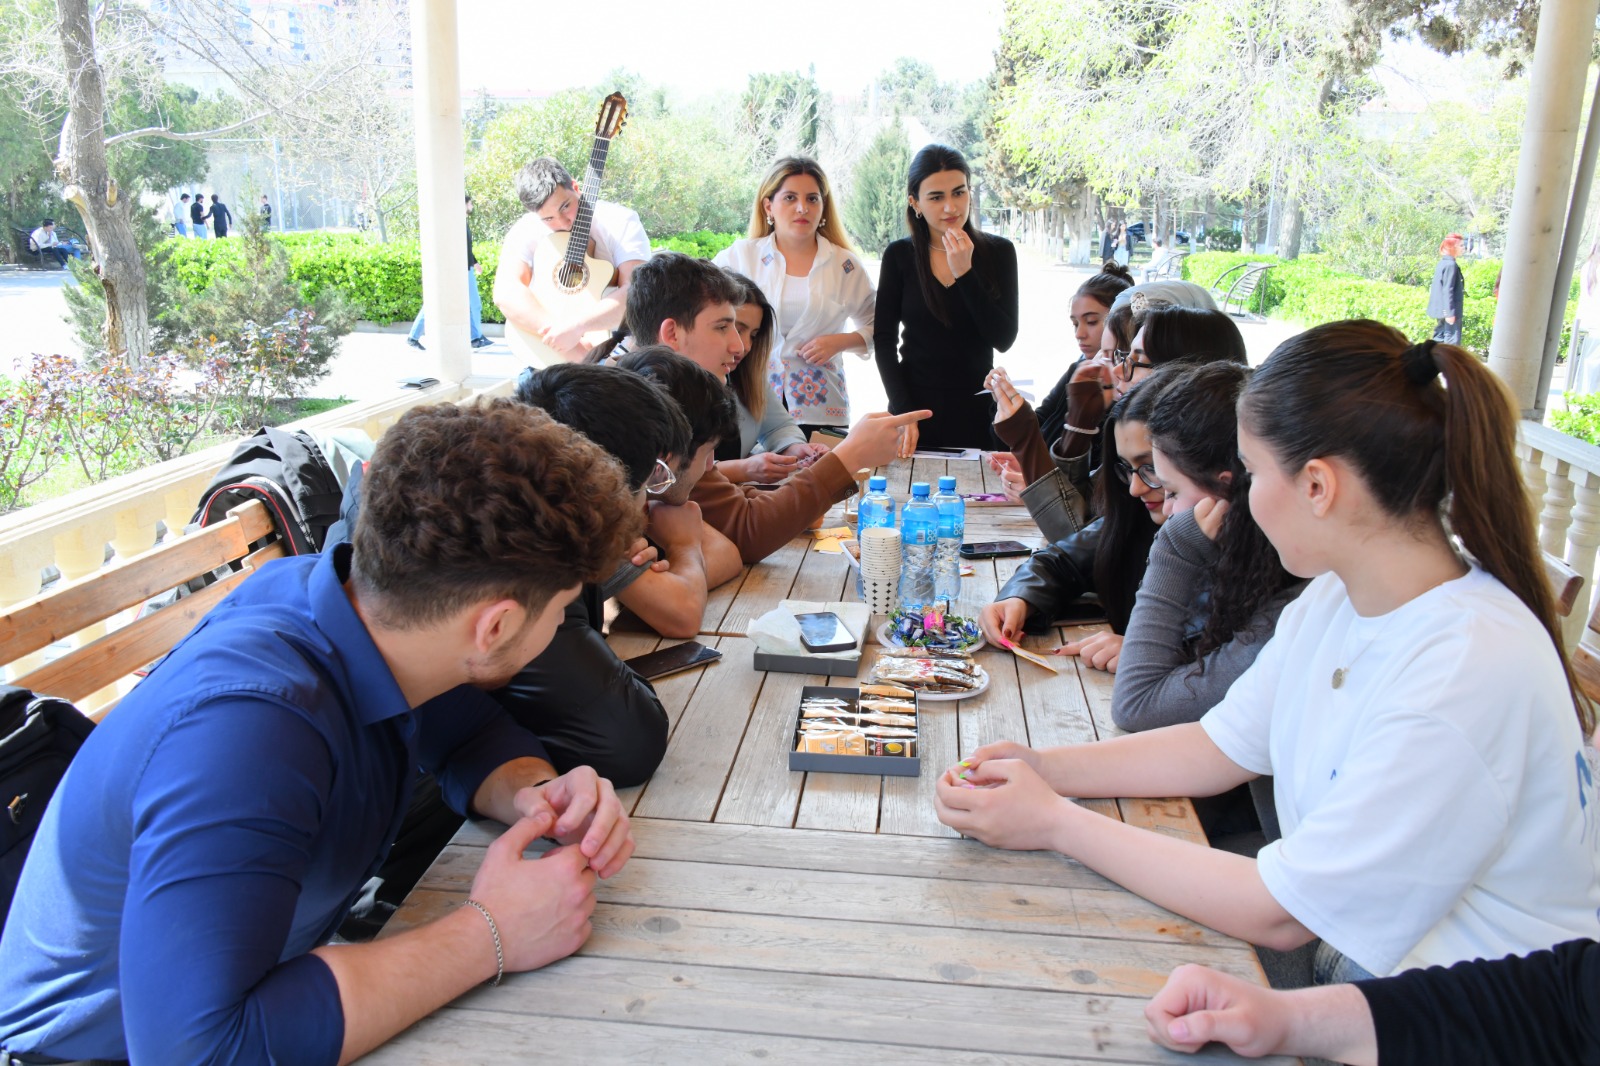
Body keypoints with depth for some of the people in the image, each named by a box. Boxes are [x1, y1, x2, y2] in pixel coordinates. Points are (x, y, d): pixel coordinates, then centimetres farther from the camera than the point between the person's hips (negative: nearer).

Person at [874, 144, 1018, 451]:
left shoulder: (999, 252, -1)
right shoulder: (899, 255, -2)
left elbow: (1004, 339, -9)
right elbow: (884, 340, -2)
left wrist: (964, 273, -18)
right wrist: (902, 412, -12)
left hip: (977, 414, 0)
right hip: (914, 406, 0)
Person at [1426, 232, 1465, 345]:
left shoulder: (1442, 263, 12)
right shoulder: (1451, 265, -16)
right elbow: (1448, 290, -20)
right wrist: (1450, 313, -21)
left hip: (1441, 308, 10)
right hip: (1449, 310, -10)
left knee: (1440, 338, 13)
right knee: (1452, 340, -7)